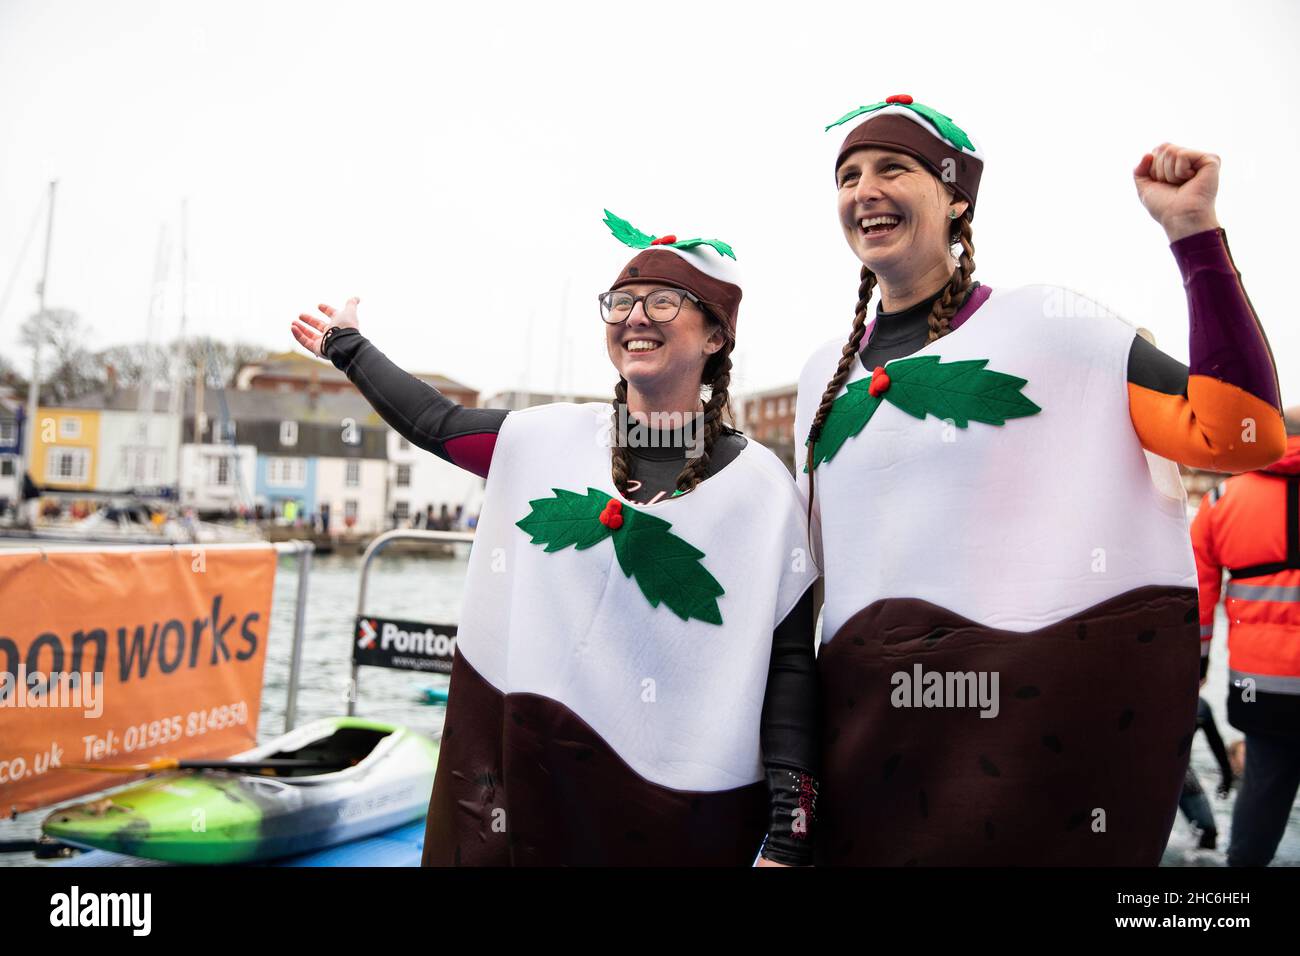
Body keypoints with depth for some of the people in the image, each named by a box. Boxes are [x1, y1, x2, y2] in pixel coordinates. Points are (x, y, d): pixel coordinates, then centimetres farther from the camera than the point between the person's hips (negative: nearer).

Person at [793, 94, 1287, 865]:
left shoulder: (1049, 323, -2)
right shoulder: (825, 376, 11)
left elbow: (1242, 434, -12)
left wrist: (1195, 233, -15)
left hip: (1055, 724, -4)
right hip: (875, 734, 5)